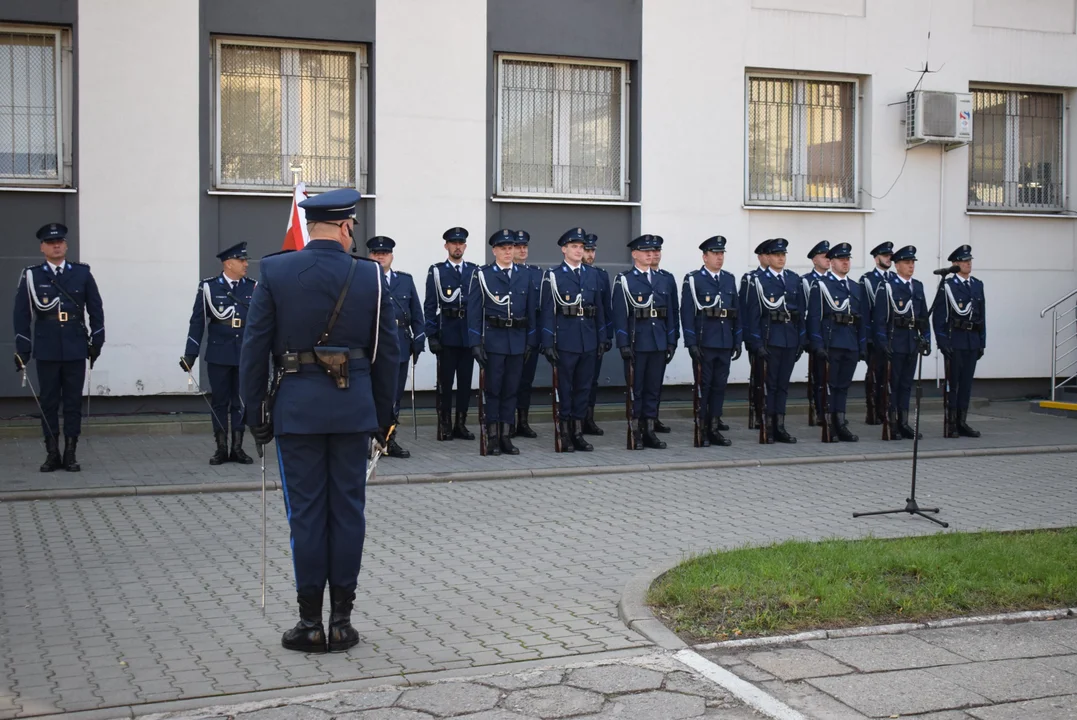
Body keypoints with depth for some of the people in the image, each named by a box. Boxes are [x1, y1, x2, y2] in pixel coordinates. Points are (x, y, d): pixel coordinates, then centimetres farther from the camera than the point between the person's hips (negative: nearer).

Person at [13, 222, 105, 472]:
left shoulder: (82, 273, 5)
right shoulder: (31, 276, 2)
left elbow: (96, 309, 8)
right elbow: (22, 314, 2)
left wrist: (96, 341, 4)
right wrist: (22, 349, -1)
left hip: (76, 349, 0)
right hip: (46, 351, 0)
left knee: (73, 402, 3)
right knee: (48, 402, 4)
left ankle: (71, 454, 10)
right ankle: (52, 454, 11)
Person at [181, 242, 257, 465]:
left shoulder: (253, 288, 4)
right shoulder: (209, 287, -1)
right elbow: (197, 322, 0)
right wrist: (190, 354, -2)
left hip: (245, 355, 2)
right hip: (218, 355, -1)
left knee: (241, 401, 5)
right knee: (219, 401, 5)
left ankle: (237, 448, 14)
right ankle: (221, 448, 13)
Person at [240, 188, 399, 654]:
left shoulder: (274, 272, -4)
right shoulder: (371, 276, 0)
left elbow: (254, 349, -3)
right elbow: (387, 353, 4)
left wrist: (255, 413, 4)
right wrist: (383, 415, 13)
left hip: (296, 407, -1)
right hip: (353, 406, 1)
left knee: (306, 512, 5)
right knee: (348, 509, 8)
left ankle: (310, 623, 10)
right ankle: (341, 620, 13)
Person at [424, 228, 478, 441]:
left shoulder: (474, 271, 8)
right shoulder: (436, 272, 3)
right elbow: (430, 306, 0)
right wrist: (431, 335, -8)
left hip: (469, 333, 2)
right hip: (446, 334, -2)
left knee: (465, 381, 6)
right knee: (445, 381, 2)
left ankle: (461, 424, 15)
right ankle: (444, 425, 10)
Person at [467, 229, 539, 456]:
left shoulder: (525, 276, 10)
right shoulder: (481, 275, 0)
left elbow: (532, 310, 11)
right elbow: (474, 311, -4)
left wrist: (531, 342, 5)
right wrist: (476, 343, -10)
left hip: (518, 341, 3)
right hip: (493, 340, -3)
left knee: (511, 389, 7)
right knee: (493, 389, 0)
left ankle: (505, 435, 13)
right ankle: (492, 437, 7)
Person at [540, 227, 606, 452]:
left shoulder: (593, 274, 11)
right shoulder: (552, 276, -3)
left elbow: (599, 309, 12)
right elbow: (547, 311, -6)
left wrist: (602, 339, 8)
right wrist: (548, 344, -12)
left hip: (589, 341, 4)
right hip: (565, 341, -4)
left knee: (583, 387, 9)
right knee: (564, 387, 2)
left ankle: (577, 431, 17)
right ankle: (564, 433, 10)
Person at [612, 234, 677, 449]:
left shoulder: (661, 280, 14)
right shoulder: (624, 280, -2)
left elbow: (669, 313, 14)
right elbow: (620, 314, -8)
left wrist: (671, 342, 8)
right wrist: (624, 345, -14)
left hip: (658, 343, 5)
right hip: (637, 342, -5)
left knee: (653, 388, 8)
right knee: (635, 389, 1)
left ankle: (649, 430, 15)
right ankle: (634, 433, 7)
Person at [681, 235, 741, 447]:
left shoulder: (730, 279, 13)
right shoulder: (693, 280, -3)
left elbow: (737, 312, 14)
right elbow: (687, 313, -8)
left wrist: (738, 341, 9)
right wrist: (691, 343, -13)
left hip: (725, 344, 5)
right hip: (704, 344, -5)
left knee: (720, 385, 8)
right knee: (703, 386, 0)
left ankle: (714, 428, 15)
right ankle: (701, 430, 6)